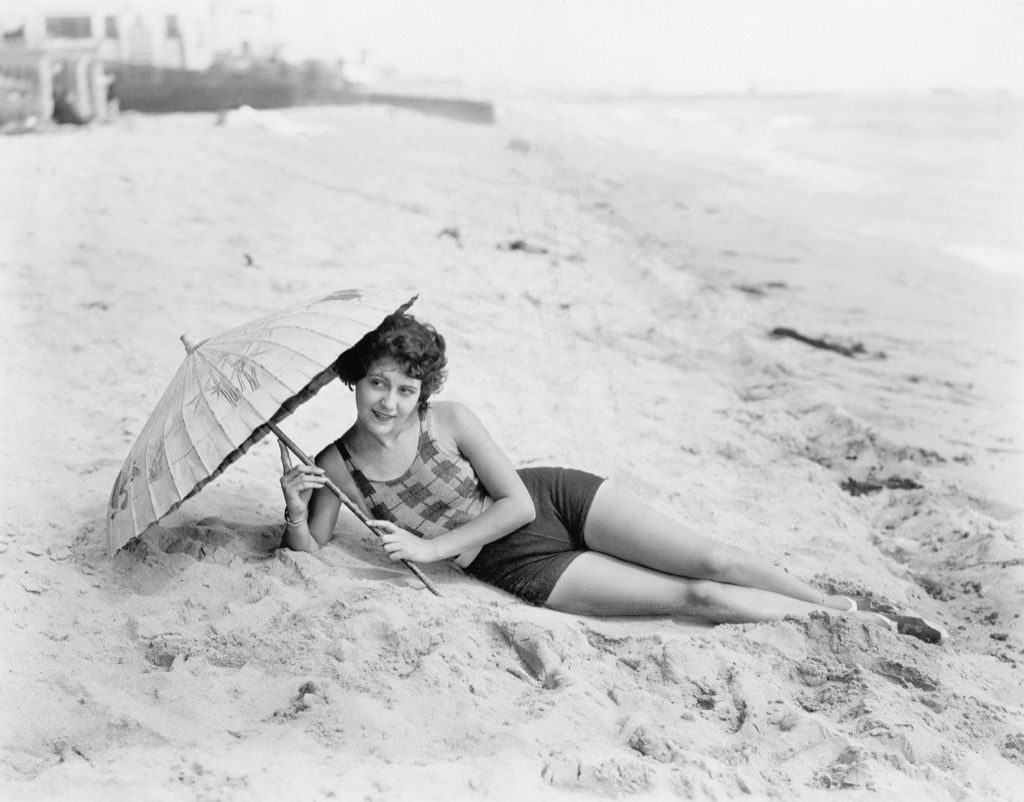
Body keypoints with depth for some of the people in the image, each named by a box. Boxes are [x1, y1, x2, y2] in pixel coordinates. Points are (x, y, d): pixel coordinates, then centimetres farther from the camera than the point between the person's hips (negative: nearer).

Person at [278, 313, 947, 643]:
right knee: (698, 598, -10)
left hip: (557, 495, 1)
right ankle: (849, 625, 0)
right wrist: (295, 508, -24)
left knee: (714, 561, -12)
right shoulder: (335, 466, -7)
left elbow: (518, 502, -12)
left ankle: (846, 604, 9)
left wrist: (431, 546, -16)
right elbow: (309, 552, -1)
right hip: (523, 564, 0)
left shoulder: (448, 419, -12)